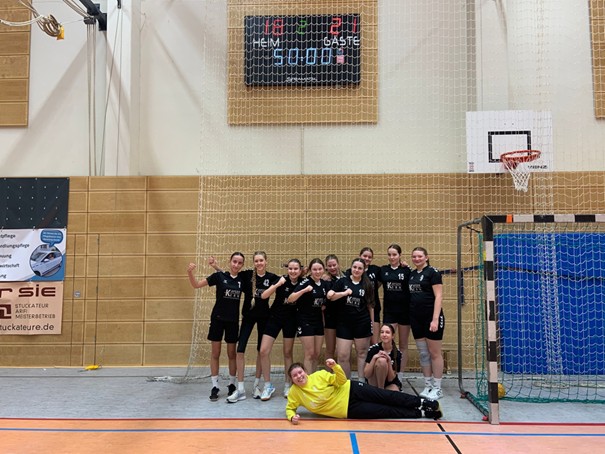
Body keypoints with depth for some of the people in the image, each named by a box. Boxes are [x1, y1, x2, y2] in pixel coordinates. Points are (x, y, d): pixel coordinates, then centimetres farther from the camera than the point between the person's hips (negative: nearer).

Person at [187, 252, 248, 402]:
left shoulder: (242, 280, 0)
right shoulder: (219, 276, -7)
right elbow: (196, 285, -8)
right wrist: (190, 273, -25)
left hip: (233, 321, 2)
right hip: (217, 319, -2)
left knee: (231, 354, 10)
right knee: (215, 353, 4)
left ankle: (232, 385, 24)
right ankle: (215, 386, 13)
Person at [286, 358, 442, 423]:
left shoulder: (319, 375, -7)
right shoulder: (294, 393, -5)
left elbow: (342, 381, -6)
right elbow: (289, 408, 6)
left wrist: (335, 367, -27)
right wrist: (292, 416, -19)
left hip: (350, 391, 0)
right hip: (349, 410, 0)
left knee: (390, 397, -9)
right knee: (388, 411, -6)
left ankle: (424, 403, 5)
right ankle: (421, 413, 3)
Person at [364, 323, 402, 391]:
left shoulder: (397, 353, -9)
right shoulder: (373, 349, -13)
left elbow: (391, 379, -12)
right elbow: (366, 375, -17)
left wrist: (389, 360, -25)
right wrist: (374, 358, -29)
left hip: (390, 383, 1)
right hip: (374, 383, 0)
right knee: (381, 360, -29)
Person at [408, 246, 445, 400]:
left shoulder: (432, 272, -7)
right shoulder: (411, 274, 11)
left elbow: (438, 296, -13)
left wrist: (435, 319, -18)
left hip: (431, 318, -6)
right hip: (416, 318, 6)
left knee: (434, 353, 3)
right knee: (423, 354, 11)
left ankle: (437, 388, 12)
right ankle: (428, 386, 21)